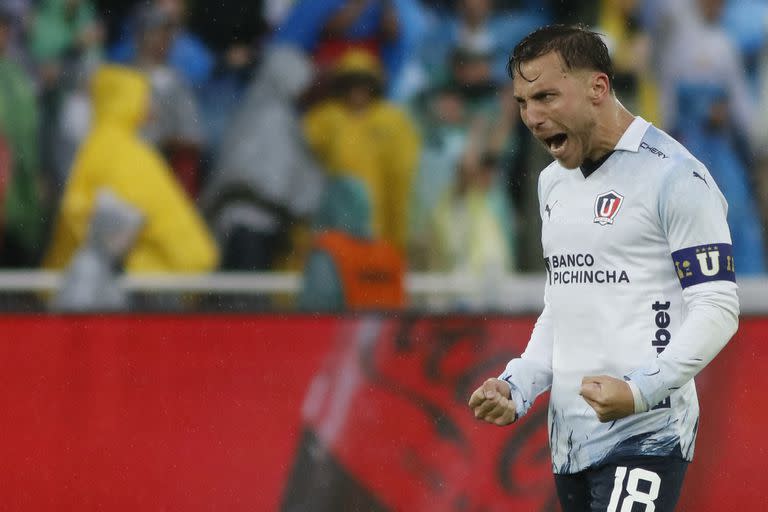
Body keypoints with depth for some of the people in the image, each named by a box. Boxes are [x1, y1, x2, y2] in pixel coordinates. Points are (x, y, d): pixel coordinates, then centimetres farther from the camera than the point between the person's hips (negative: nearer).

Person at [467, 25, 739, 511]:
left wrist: (642, 391, -23)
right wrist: (517, 386, 10)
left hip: (643, 434, -8)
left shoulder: (674, 176, -9)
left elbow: (716, 308, -12)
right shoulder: (553, 182, 17)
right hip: (570, 439, 8)